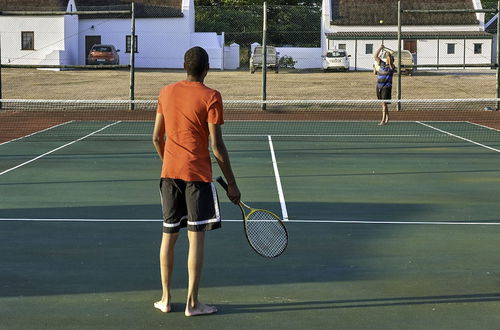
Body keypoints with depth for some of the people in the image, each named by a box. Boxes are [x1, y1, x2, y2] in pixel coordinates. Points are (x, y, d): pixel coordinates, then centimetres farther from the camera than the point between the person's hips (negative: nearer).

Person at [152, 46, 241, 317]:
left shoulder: (166, 92, 7)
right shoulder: (210, 97, -9)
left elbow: (157, 137, 10)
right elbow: (216, 146, -11)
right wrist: (231, 183, -4)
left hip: (169, 172, 5)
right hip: (197, 174, -5)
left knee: (169, 235, 12)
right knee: (196, 236, 1)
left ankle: (166, 298, 17)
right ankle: (192, 303, 4)